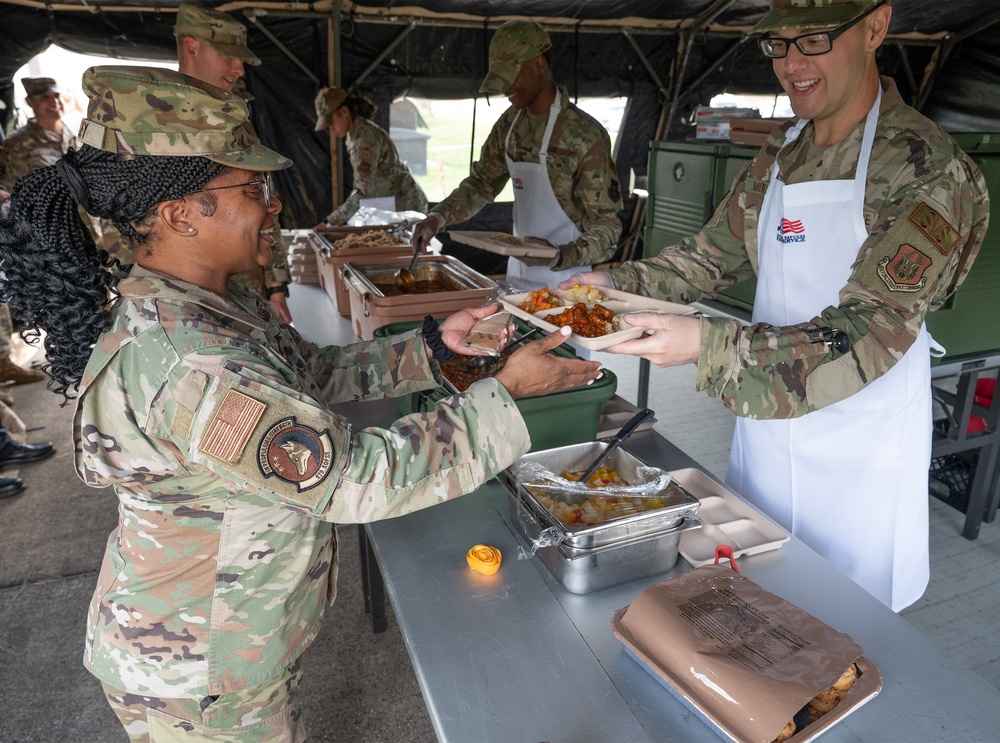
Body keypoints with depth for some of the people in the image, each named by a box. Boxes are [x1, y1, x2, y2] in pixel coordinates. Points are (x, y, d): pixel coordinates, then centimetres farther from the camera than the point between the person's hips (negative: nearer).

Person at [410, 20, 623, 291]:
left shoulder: (585, 135, -18)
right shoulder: (509, 123, 2)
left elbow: (607, 226, -16)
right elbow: (482, 182, 13)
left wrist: (558, 257, -32)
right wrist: (438, 217, -2)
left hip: (565, 281, -6)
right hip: (518, 276, 6)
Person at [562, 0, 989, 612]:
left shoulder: (928, 167, -19)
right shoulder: (778, 158, 3)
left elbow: (873, 332, -27)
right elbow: (712, 255, 8)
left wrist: (709, 346, -39)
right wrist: (616, 283, -9)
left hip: (860, 443, -6)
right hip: (766, 418, 6)